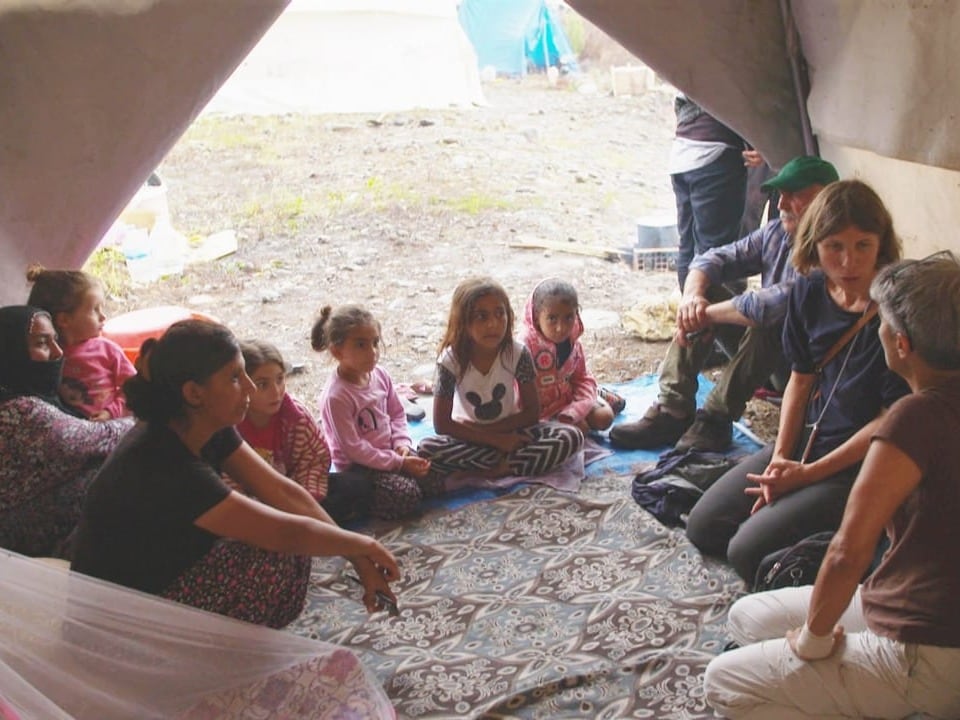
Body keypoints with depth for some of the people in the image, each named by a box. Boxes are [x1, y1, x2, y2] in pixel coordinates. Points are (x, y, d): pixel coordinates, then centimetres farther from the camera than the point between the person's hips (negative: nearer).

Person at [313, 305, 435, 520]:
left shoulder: (380, 375, -1)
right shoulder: (336, 397, -23)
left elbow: (397, 413, 12)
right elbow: (353, 448, -21)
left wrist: (402, 443, -7)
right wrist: (397, 463, -21)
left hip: (391, 451, 8)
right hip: (358, 466, -8)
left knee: (436, 481, -6)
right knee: (407, 496, -26)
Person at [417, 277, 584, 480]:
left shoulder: (517, 354, -14)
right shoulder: (451, 360, -18)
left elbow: (532, 413, -9)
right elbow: (442, 424, -15)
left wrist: (487, 430, -19)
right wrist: (494, 440, -22)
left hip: (509, 431, 1)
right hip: (470, 437, -1)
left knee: (572, 437, -23)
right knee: (427, 448, -33)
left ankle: (494, 470, -25)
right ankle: (509, 463, -24)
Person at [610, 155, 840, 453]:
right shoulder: (776, 232, 1)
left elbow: (777, 304, -39)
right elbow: (714, 259, 1)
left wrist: (708, 312, -27)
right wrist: (692, 295, -22)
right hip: (761, 353, 8)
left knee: (768, 325, -36)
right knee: (704, 292, -7)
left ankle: (715, 421, -22)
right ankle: (672, 412, -15)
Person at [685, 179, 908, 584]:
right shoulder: (810, 289, -3)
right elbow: (801, 379, 6)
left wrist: (809, 473, -17)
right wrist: (780, 458, -5)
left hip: (860, 463, -7)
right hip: (807, 440, 7)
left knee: (748, 552, -17)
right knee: (703, 528, 7)